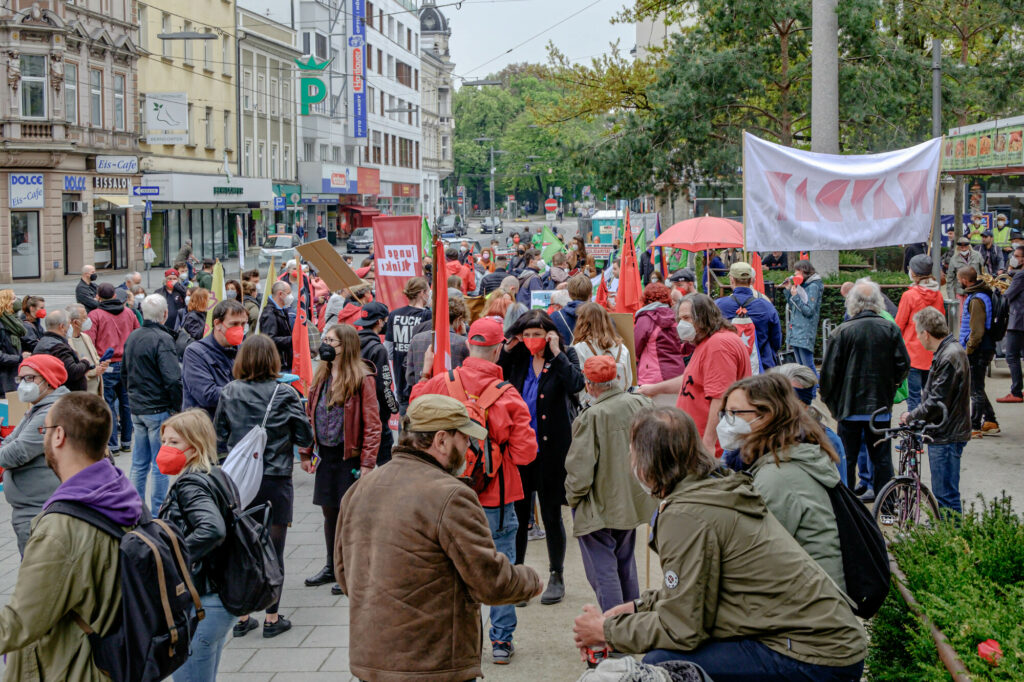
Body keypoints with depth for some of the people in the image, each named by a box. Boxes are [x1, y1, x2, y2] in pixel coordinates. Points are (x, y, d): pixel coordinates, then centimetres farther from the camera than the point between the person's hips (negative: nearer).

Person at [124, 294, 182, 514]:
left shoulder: (133, 337, 8)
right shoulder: (162, 339, -17)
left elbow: (124, 371, 19)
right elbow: (173, 379, -23)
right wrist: (177, 407, -11)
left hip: (137, 409, 8)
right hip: (158, 410, -8)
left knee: (139, 463, 15)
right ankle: (158, 512, 4)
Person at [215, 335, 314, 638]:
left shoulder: (229, 393, -4)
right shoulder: (286, 394, -9)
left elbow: (219, 438, 2)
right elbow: (305, 438, -4)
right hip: (275, 481, -2)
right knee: (273, 550, 7)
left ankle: (241, 616, 18)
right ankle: (272, 618, 13)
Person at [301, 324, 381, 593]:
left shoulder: (362, 379, -11)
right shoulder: (321, 377, 9)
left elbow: (372, 424, -13)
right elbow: (310, 415, 14)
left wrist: (367, 462, -17)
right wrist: (306, 452, 10)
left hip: (350, 455, -6)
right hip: (325, 454, 6)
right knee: (329, 510, 14)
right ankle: (332, 567, 28)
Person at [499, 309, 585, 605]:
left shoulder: (565, 357, -3)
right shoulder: (517, 359, 6)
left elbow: (577, 383, -21)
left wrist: (556, 354, -18)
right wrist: (506, 351, -4)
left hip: (551, 449, -3)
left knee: (551, 514, 6)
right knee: (518, 513, 8)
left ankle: (556, 577, 21)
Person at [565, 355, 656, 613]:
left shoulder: (591, 417, -24)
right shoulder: (643, 405, -3)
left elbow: (580, 467, -22)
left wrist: (573, 496, -3)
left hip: (599, 508, -7)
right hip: (633, 502, 8)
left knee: (602, 570, 1)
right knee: (625, 563, 24)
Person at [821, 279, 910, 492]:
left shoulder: (843, 331, -9)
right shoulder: (890, 329, -2)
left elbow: (830, 370, -9)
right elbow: (903, 365, -1)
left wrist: (830, 401, 4)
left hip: (850, 405, -2)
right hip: (881, 405, 2)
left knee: (847, 459, 7)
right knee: (882, 459, 9)